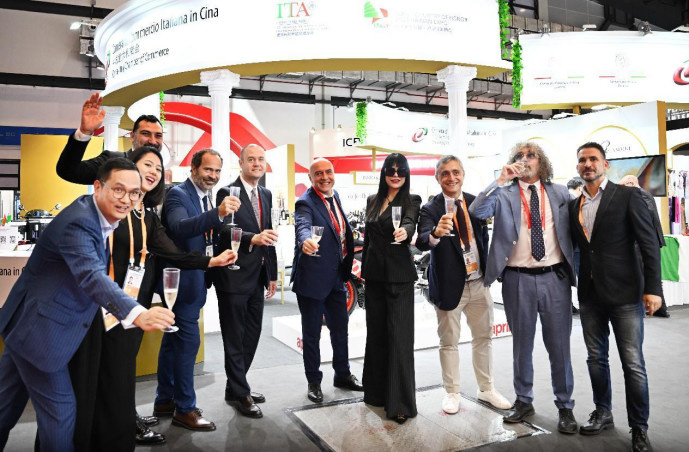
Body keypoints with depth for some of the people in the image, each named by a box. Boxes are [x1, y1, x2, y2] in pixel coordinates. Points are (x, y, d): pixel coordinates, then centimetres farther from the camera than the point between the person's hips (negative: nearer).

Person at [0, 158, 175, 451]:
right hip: (38, 330, -10)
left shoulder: (97, 216, 4)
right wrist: (137, 314, -58)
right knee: (59, 410, 1)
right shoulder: (77, 223, -26)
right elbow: (91, 276, -43)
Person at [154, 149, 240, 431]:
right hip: (183, 279, -9)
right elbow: (180, 228, -34)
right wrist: (218, 213, -45)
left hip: (193, 280, 9)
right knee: (188, 341, -4)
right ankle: (185, 409, 9)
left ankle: (165, 401, 29)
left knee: (173, 341, 16)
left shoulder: (206, 198, 12)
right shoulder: (178, 195, -14)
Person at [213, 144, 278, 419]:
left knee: (252, 335, 16)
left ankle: (236, 387, 32)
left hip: (257, 276, 8)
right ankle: (241, 394, 17)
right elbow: (226, 230, -22)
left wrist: (272, 274, 13)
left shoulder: (266, 195, 12)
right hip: (234, 276, -7)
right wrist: (253, 238, -39)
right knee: (235, 339, 4)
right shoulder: (227, 193, -10)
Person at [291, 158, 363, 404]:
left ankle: (342, 374, 37)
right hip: (312, 278, -7)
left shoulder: (335, 196, 7)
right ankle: (313, 382, 24)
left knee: (340, 327, 19)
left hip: (336, 277, 7)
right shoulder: (306, 203, -16)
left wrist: (345, 267, 15)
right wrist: (306, 240, -60)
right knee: (312, 333, 7)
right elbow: (303, 225, -38)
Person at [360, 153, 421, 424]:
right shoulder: (372, 201, 11)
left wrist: (404, 231, -48)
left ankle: (400, 402, 1)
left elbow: (410, 222, -25)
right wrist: (363, 269, 16)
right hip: (374, 274, 5)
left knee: (399, 336, -6)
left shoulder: (411, 200, -4)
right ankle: (377, 391, 28)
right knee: (376, 333, 12)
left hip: (399, 276, -5)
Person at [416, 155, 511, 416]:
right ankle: (452, 393, 24)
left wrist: (489, 270, 11)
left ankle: (486, 389, 32)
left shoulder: (475, 202, 3)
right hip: (450, 285, -4)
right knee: (449, 342, 8)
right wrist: (436, 233, -49)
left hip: (479, 282, 5)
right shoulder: (430, 209, -12)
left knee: (484, 337, 15)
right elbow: (421, 241, -28)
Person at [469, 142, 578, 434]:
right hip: (518, 279, -1)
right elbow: (476, 212, -15)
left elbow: (573, 229, 12)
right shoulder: (504, 195, 2)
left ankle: (565, 407, 23)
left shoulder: (560, 193, 9)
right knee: (522, 344, 12)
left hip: (555, 277, 1)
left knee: (559, 344, 7)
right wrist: (500, 180, -20)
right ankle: (523, 401, 28)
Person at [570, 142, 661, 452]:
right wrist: (578, 281, 7)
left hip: (624, 293, -5)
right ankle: (603, 414, 30)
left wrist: (652, 288, -12)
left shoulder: (627, 196, -4)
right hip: (590, 295, 5)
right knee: (596, 358, 14)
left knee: (633, 363, 1)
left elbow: (649, 244, -7)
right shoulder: (574, 205, 10)